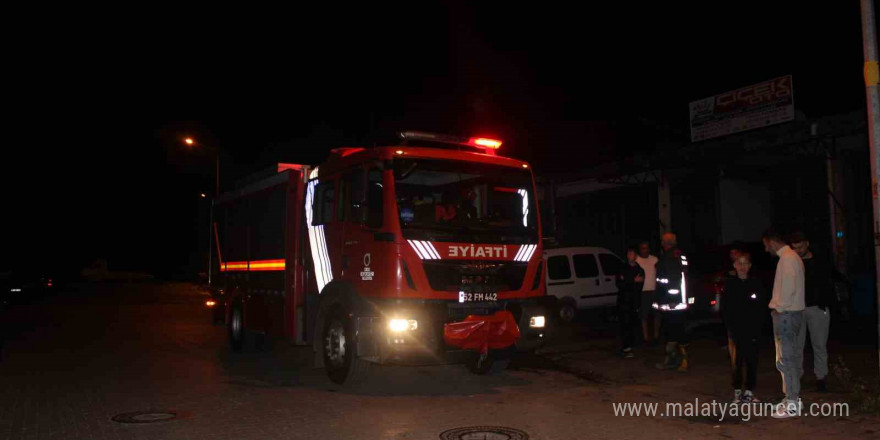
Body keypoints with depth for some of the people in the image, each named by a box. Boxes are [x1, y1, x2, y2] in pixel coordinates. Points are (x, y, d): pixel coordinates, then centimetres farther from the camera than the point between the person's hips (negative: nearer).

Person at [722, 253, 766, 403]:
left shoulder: (756, 284, 4)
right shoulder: (729, 283, 1)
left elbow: (761, 309, 4)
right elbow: (725, 308, 1)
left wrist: (757, 327, -6)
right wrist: (730, 327, -7)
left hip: (752, 330, 2)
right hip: (736, 329, -1)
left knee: (752, 360, 5)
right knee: (738, 360, -1)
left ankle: (749, 390, 14)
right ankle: (737, 391, 8)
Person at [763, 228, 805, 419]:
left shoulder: (788, 258, -15)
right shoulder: (789, 257, 17)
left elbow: (789, 288, -23)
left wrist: (779, 308, -14)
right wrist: (777, 307, 13)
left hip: (786, 315, -10)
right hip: (787, 313, 10)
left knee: (786, 360, -6)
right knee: (785, 358, 16)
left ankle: (792, 404, 0)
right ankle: (791, 399, 24)